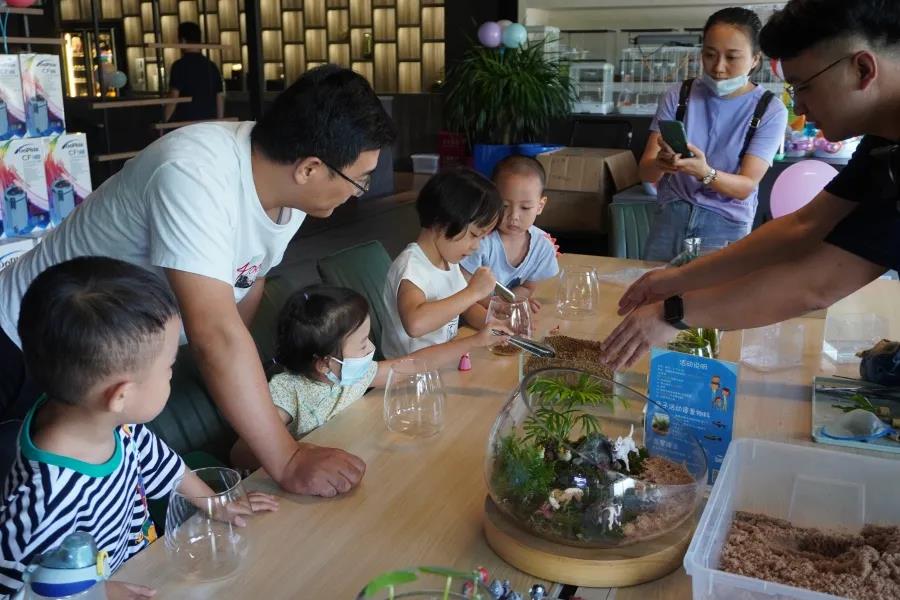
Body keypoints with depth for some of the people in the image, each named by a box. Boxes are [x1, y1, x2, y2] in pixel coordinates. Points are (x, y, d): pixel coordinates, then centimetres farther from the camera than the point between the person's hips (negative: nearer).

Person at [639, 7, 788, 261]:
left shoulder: (770, 110, -5)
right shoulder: (678, 96, 0)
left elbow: (746, 186, -12)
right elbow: (646, 170, -5)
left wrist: (704, 173, -32)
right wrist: (660, 164, -29)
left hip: (725, 224, -2)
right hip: (671, 215, 2)